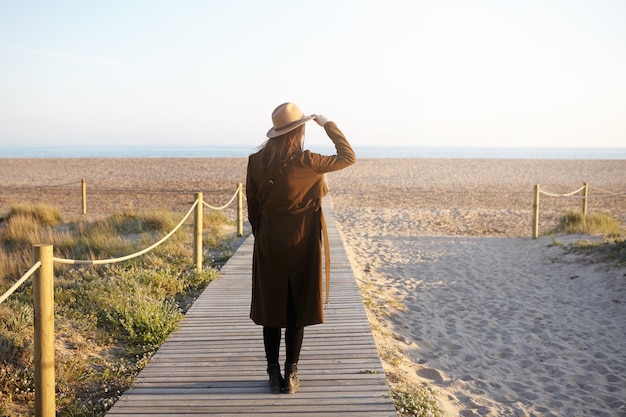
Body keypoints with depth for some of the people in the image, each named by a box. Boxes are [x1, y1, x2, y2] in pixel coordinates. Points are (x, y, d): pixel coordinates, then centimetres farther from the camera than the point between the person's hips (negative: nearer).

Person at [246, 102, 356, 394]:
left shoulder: (256, 162, -4)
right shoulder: (304, 162, -17)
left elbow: (252, 207, 5)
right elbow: (348, 157, -5)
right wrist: (327, 124, 1)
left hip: (268, 245, 4)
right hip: (300, 244, -3)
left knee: (270, 308, 12)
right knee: (297, 310, 9)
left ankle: (274, 375, 18)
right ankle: (290, 375, 15)